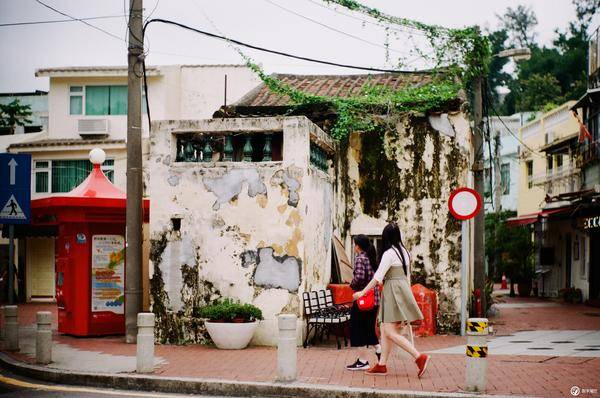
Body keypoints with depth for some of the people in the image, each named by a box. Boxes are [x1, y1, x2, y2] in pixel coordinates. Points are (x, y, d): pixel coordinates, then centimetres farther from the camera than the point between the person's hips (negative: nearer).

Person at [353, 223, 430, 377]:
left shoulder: (389, 253, -13)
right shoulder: (403, 252, 12)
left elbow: (378, 276, -15)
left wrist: (363, 292, -10)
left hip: (393, 293, -9)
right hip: (403, 288, 9)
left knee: (390, 332, -11)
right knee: (385, 329, 11)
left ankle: (419, 357, -17)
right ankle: (382, 365, 13)